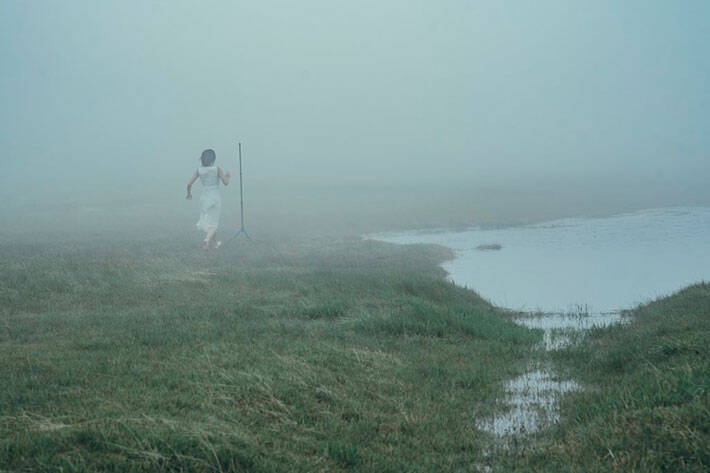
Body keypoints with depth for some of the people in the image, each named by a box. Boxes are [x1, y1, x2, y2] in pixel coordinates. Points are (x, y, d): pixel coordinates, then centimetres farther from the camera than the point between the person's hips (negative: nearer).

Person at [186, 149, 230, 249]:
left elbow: (189, 184, -4)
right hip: (215, 199, -3)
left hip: (204, 198, 3)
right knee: (213, 225, 1)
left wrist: (189, 194, 15)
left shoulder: (199, 170, -2)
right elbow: (226, 182, -10)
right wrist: (228, 176, 13)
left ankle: (216, 242, 38)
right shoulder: (217, 169, -9)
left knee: (208, 222, 24)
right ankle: (207, 239, -27)